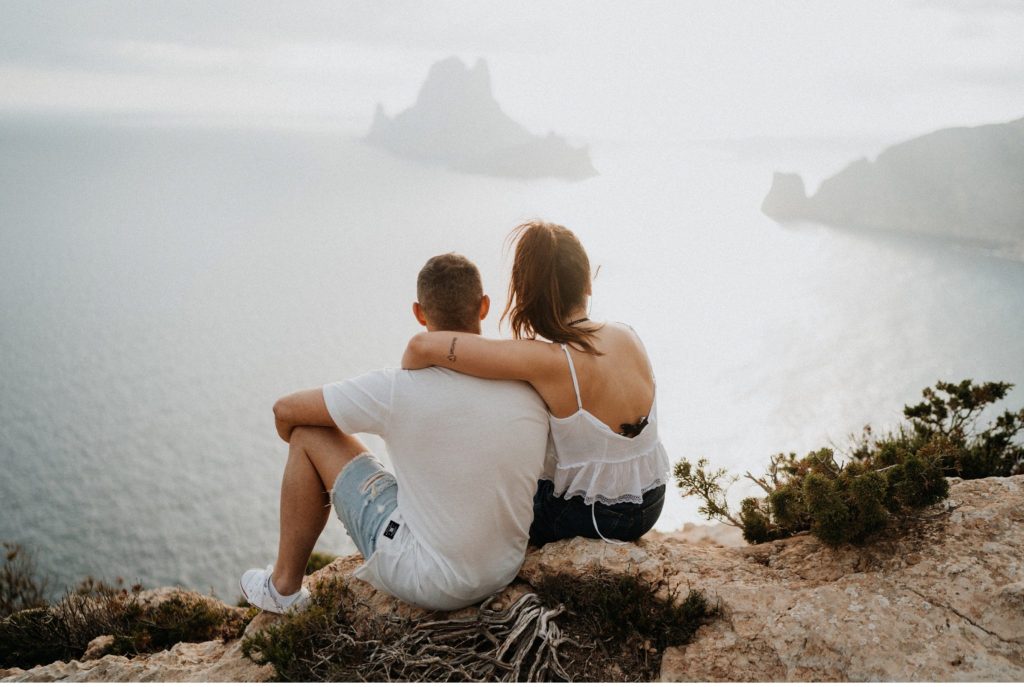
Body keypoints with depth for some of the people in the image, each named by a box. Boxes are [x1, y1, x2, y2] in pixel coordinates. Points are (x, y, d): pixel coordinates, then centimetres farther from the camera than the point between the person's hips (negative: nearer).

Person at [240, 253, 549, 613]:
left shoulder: (398, 390, -21)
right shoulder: (529, 387, -9)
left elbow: (285, 410, -6)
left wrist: (300, 442, 17)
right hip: (509, 569, 5)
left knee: (310, 436, 5)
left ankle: (284, 587, 22)